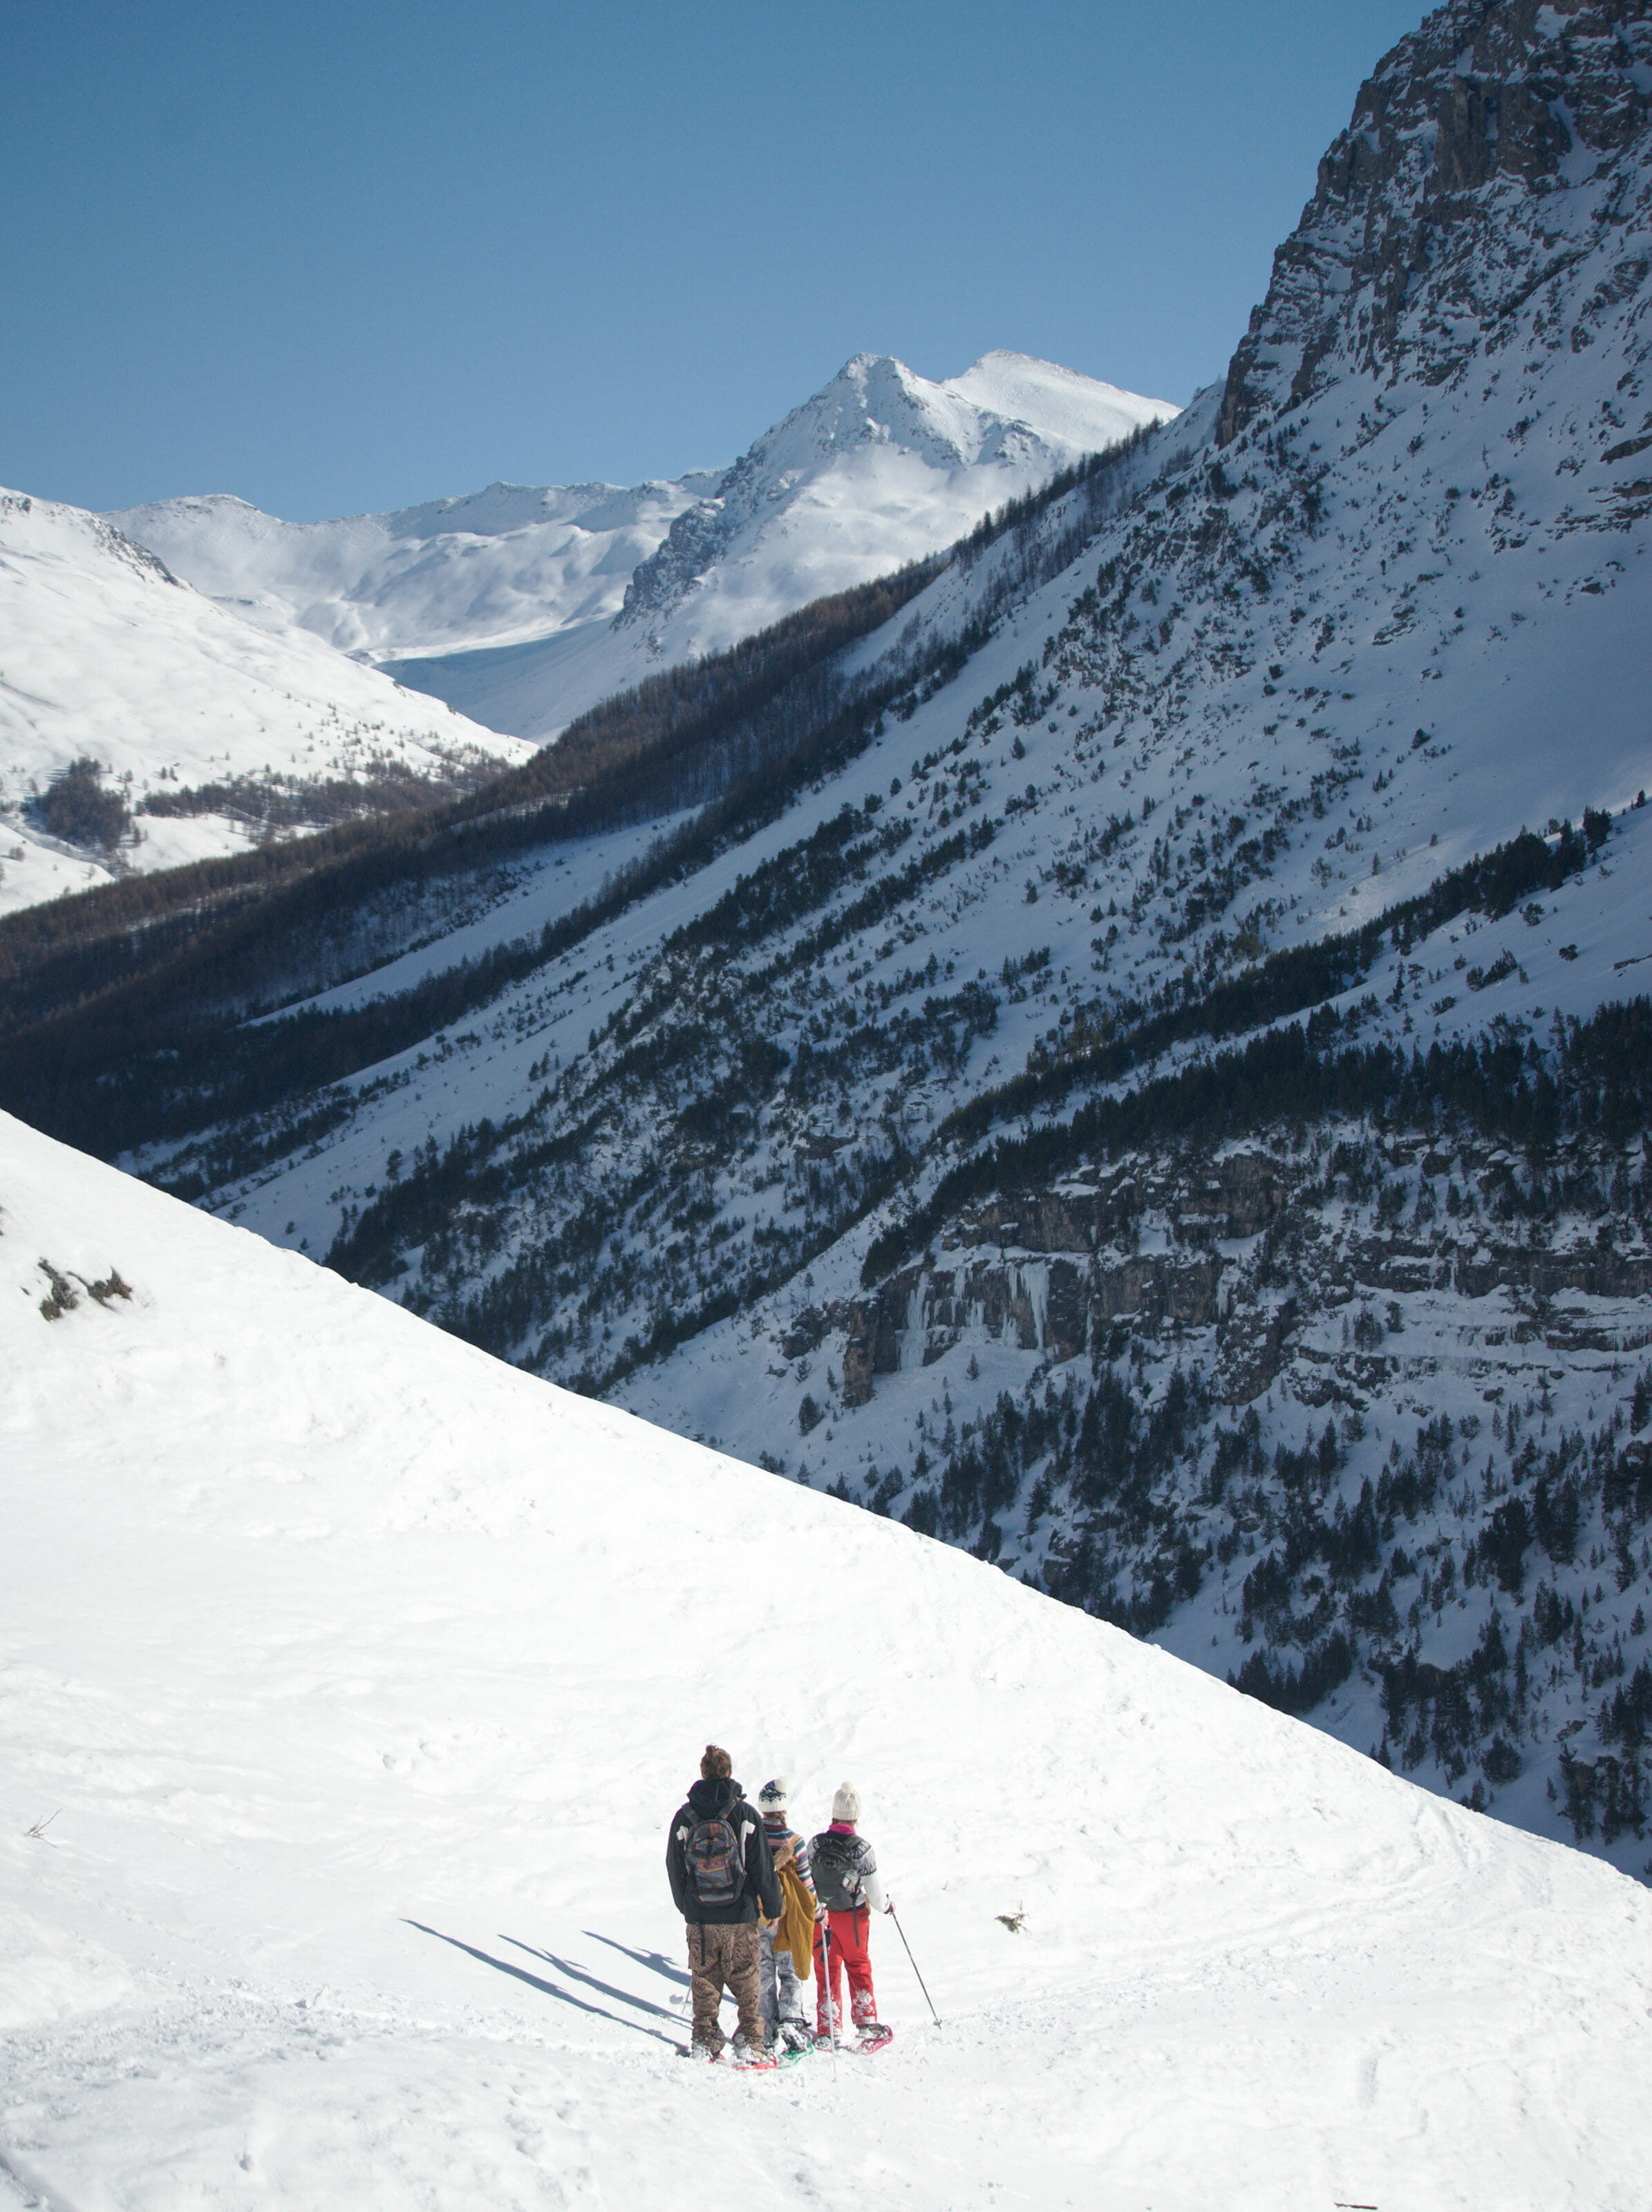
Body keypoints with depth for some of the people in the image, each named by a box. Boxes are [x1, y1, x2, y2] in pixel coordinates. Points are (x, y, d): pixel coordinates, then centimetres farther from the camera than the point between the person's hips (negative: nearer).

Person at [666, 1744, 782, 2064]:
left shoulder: (684, 1816, -1)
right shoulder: (745, 1814, -8)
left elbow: (674, 1867, 7)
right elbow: (762, 1867, -4)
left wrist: (685, 1906, 21)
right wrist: (772, 1908, 8)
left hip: (699, 1917, 2)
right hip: (740, 1917, -2)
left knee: (705, 1982, 11)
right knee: (746, 1983, 5)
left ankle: (704, 2043, 11)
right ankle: (749, 2045, 2)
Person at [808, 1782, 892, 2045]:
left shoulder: (816, 1844, -10)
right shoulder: (861, 1848, -18)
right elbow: (874, 1891, -13)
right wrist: (886, 1905, 8)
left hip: (822, 1918, 2)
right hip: (853, 1917, -2)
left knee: (827, 1971, 10)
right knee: (859, 1967, 17)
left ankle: (828, 2030, 9)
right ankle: (866, 2020, 18)